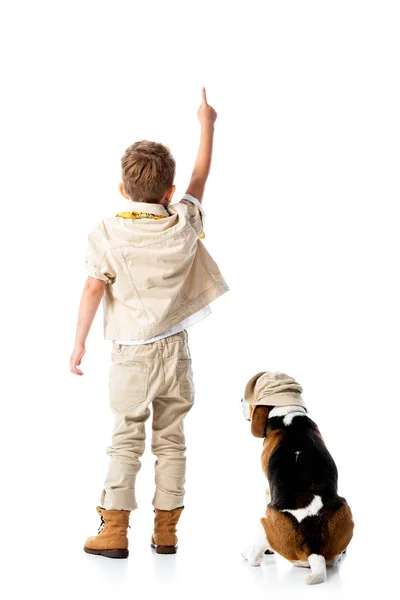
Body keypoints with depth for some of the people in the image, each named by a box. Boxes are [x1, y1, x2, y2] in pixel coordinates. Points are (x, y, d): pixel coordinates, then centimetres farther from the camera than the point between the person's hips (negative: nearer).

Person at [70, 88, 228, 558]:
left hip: (131, 353, -2)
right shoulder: (185, 223, -4)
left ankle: (115, 531, 6)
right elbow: (201, 176, 12)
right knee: (171, 440, 9)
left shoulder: (108, 232, -10)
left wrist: (79, 343, 1)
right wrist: (207, 124, 25)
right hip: (174, 349, 2)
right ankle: (166, 531, 15)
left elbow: (93, 292, -10)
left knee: (126, 440, 5)